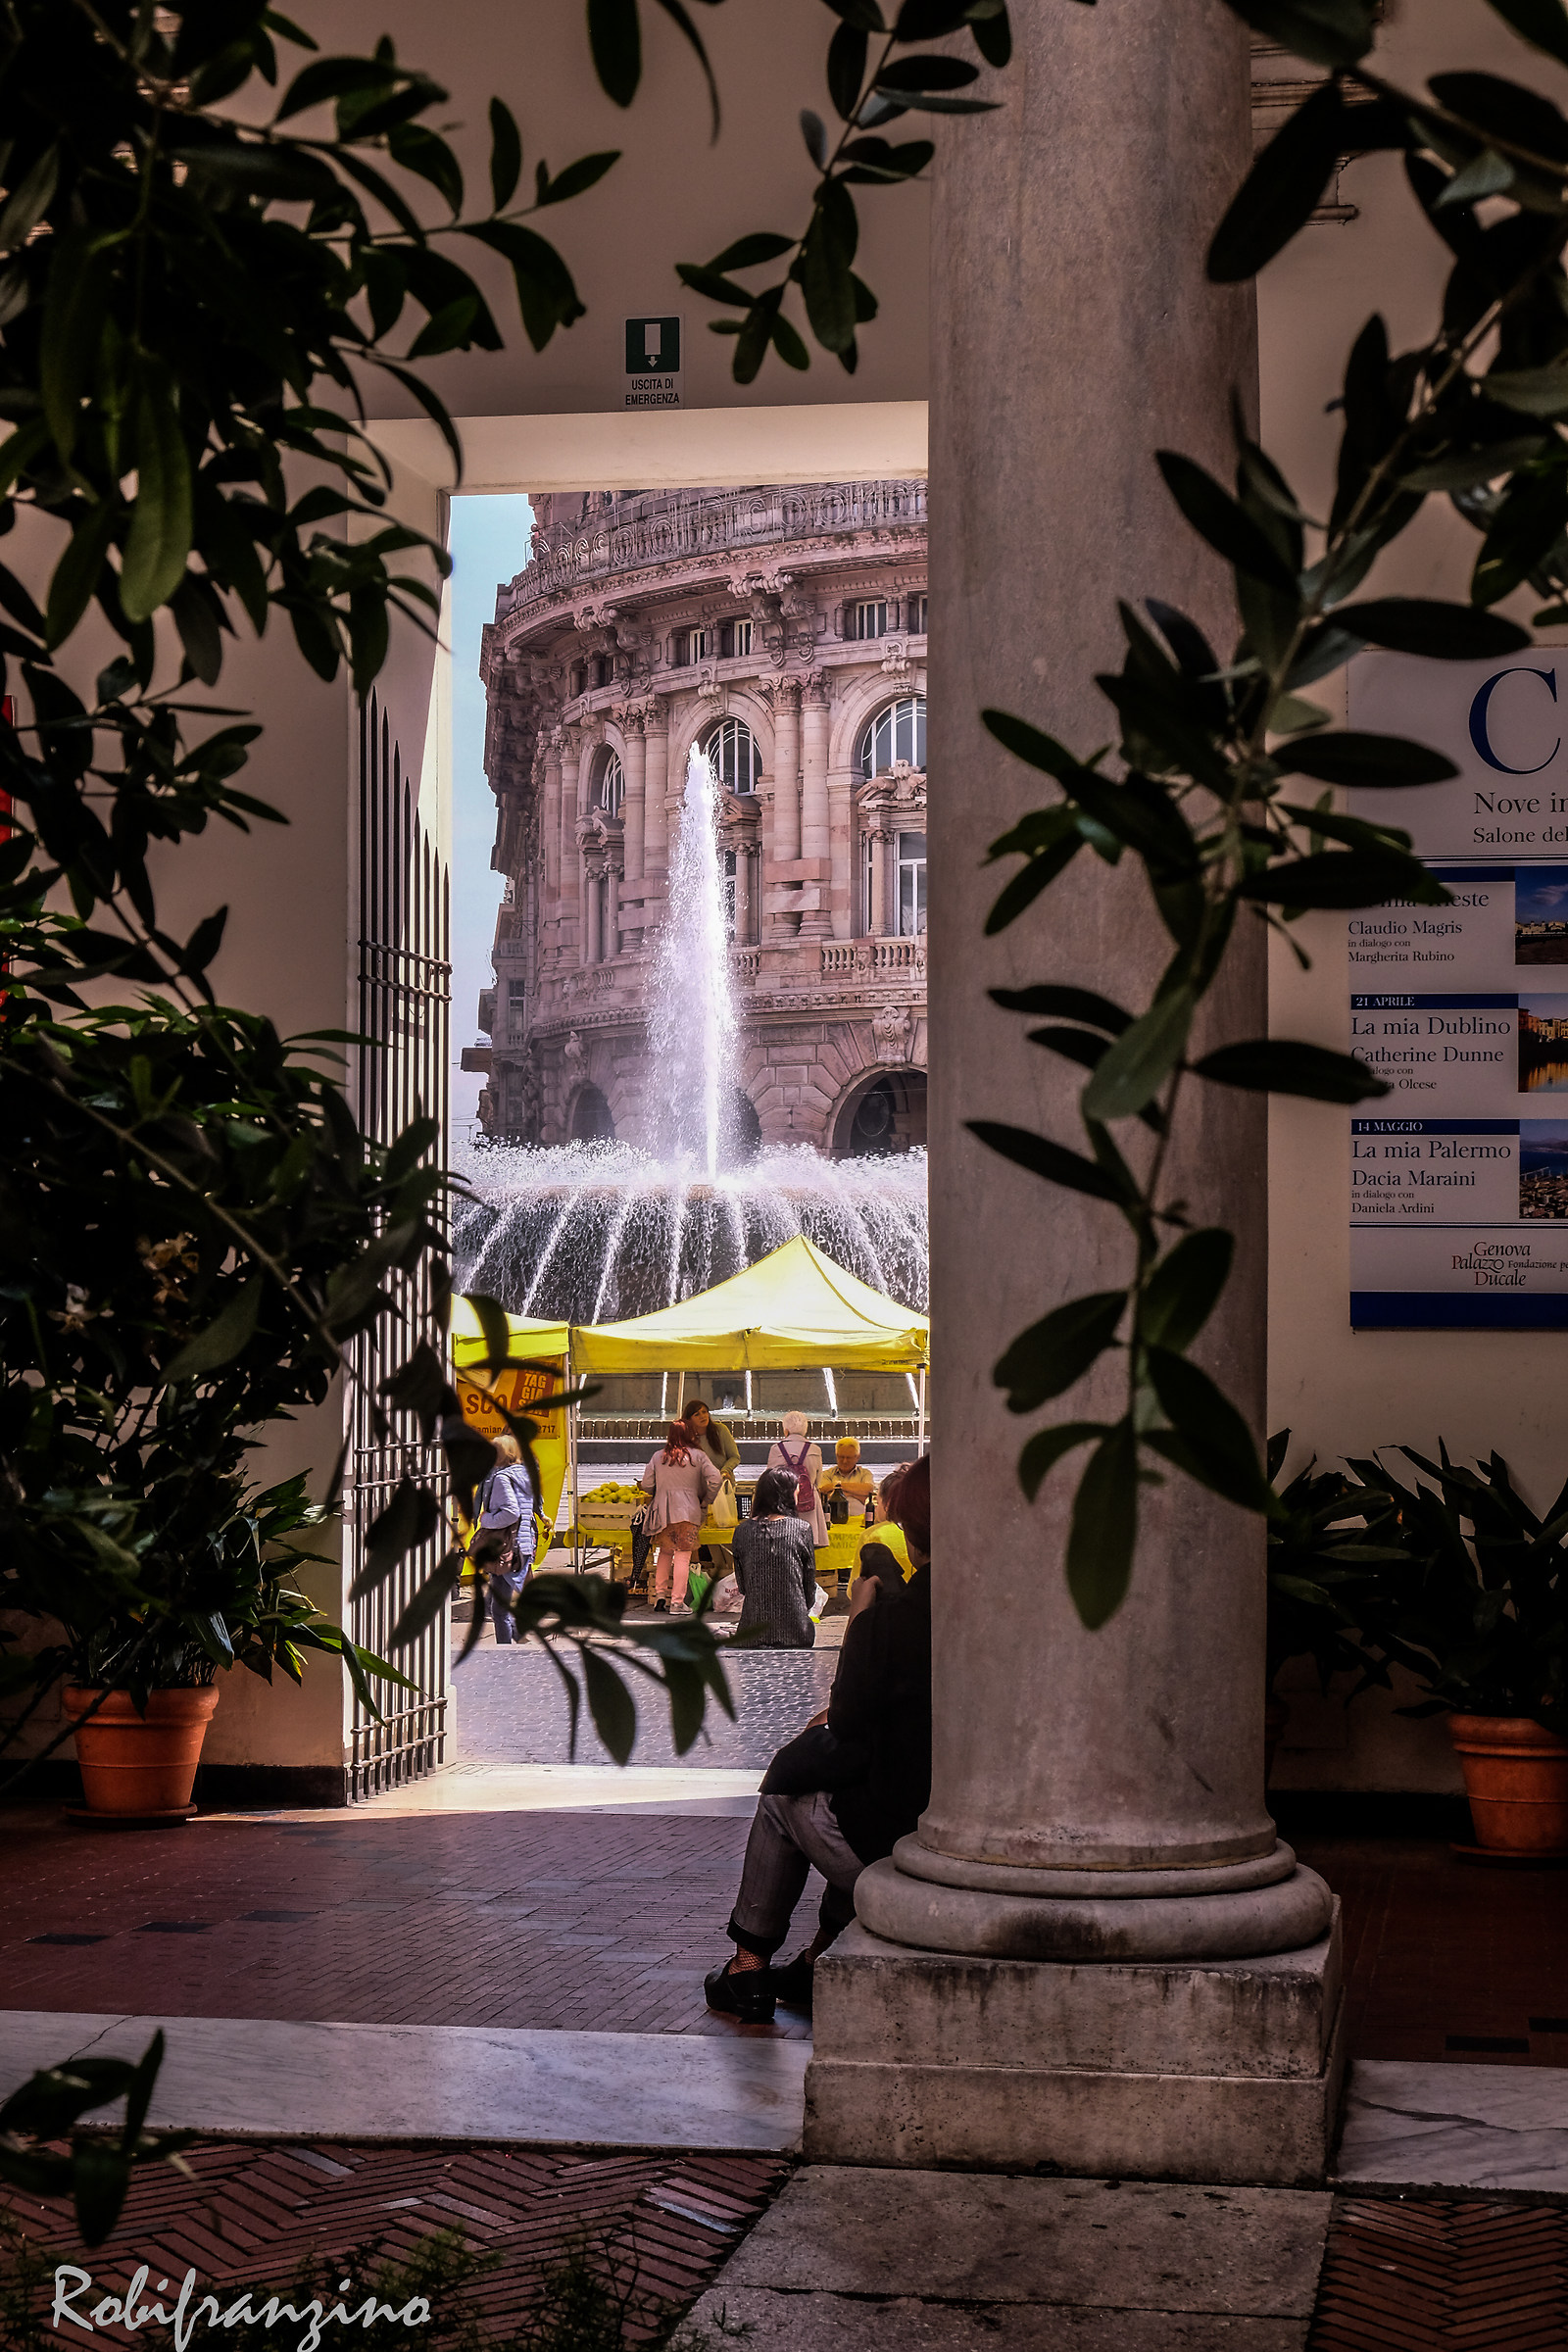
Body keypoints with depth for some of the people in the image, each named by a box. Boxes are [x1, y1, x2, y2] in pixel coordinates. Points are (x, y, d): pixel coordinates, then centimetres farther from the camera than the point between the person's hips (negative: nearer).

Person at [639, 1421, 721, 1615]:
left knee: (665, 1552, 18)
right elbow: (714, 1480, -8)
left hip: (663, 1511, 3)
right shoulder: (697, 1456, -1)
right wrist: (706, 1502, 6)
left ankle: (660, 1594, 14)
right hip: (688, 1511, -3)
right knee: (683, 1555, -2)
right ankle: (677, 1602, -5)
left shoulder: (658, 1457, 6)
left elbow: (646, 1484, 5)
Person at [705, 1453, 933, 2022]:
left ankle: (748, 1968, 35)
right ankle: (820, 1961, 41)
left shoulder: (892, 1616, -17)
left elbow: (847, 1729, -4)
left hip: (898, 1848, -5)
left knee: (784, 1798, 25)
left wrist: (859, 1618, 9)